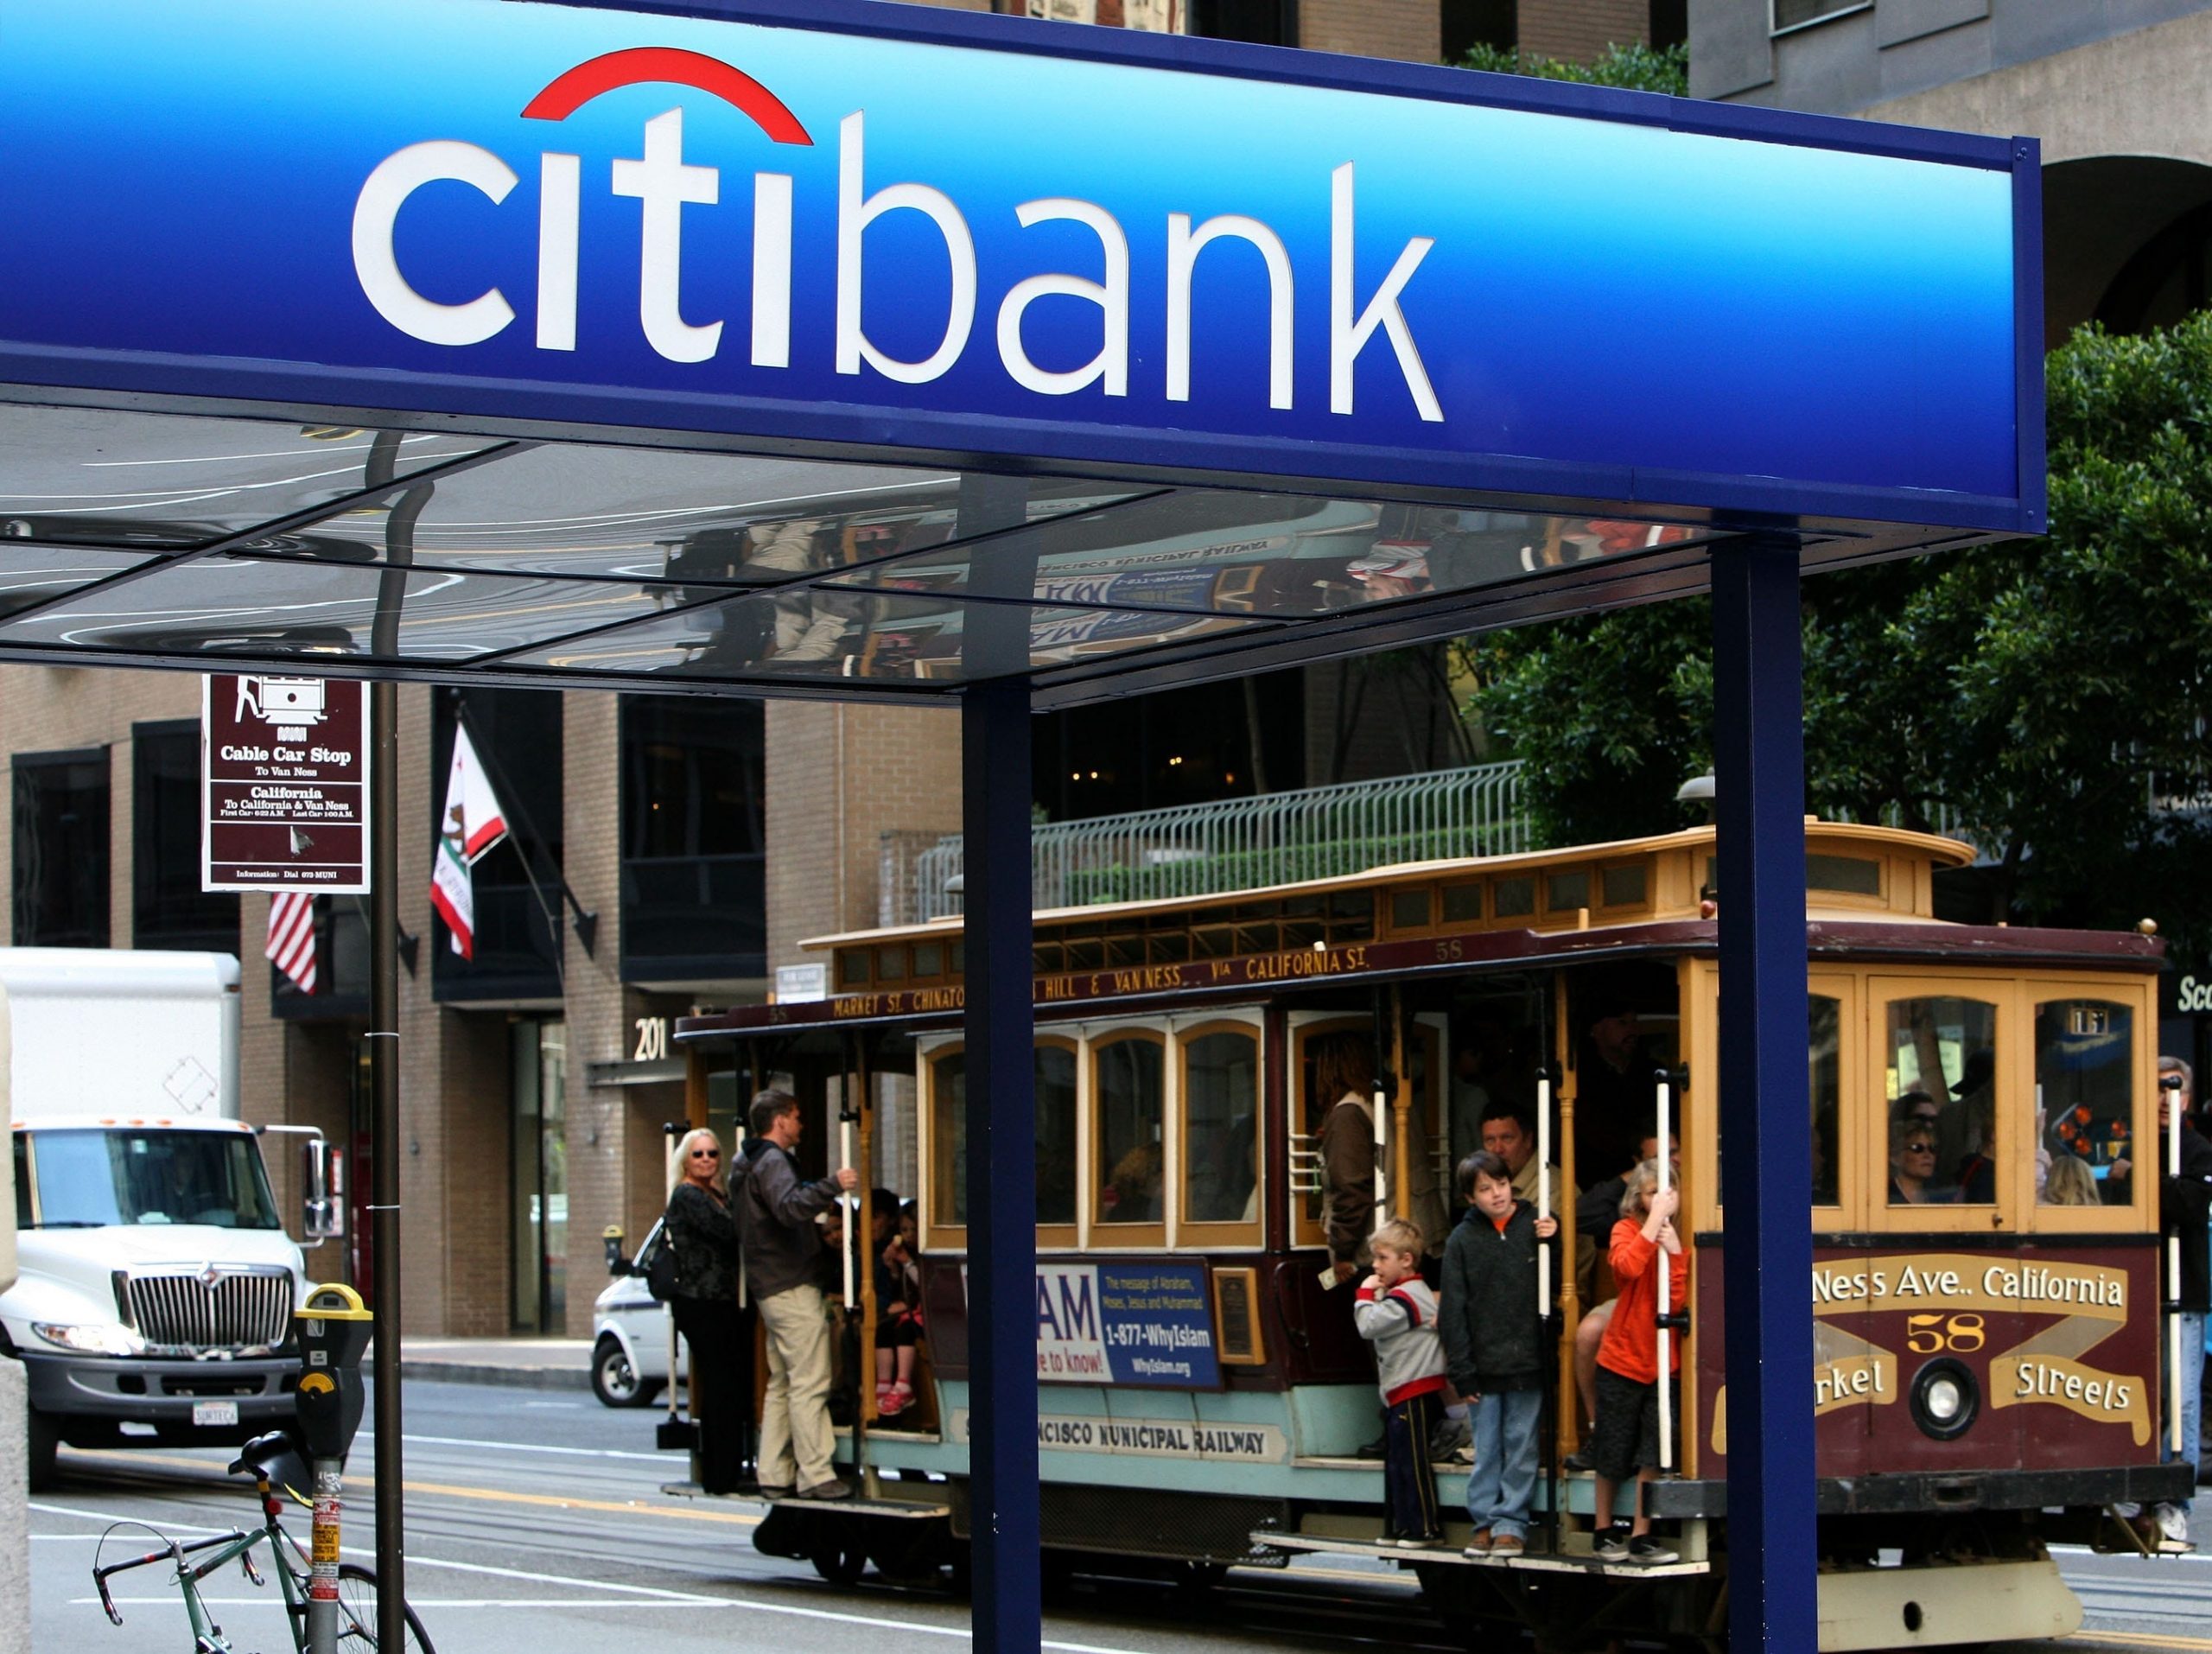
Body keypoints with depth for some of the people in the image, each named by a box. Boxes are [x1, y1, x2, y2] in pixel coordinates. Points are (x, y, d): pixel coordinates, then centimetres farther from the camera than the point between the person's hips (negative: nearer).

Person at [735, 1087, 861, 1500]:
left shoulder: (753, 1164, 20)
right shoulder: (773, 1163, -12)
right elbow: (789, 1207, -32)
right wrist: (832, 1186, -38)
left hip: (770, 1289, 11)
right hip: (792, 1286, -11)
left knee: (781, 1384, 12)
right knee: (809, 1383, -11)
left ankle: (774, 1474, 12)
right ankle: (816, 1474, -13)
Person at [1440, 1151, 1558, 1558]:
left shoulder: (1535, 1226, 3)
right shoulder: (1462, 1240, 3)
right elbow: (1453, 1309, 3)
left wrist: (1552, 1242, -11)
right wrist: (1462, 1370, -2)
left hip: (1527, 1361, 0)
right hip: (1485, 1366, 0)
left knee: (1522, 1447, 4)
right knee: (1486, 1448, 5)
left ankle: (1512, 1523, 11)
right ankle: (1486, 1521, 13)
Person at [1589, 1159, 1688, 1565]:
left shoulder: (1678, 1238, 3)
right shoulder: (1626, 1230, -5)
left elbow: (1679, 1300, -8)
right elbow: (1626, 1267, -29)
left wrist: (1674, 1251, -18)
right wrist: (1654, 1220, -26)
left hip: (1662, 1362, 3)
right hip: (1622, 1359, -3)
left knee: (1651, 1454, 2)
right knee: (1613, 1454, 6)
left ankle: (1641, 1536, 9)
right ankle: (1605, 1531, 20)